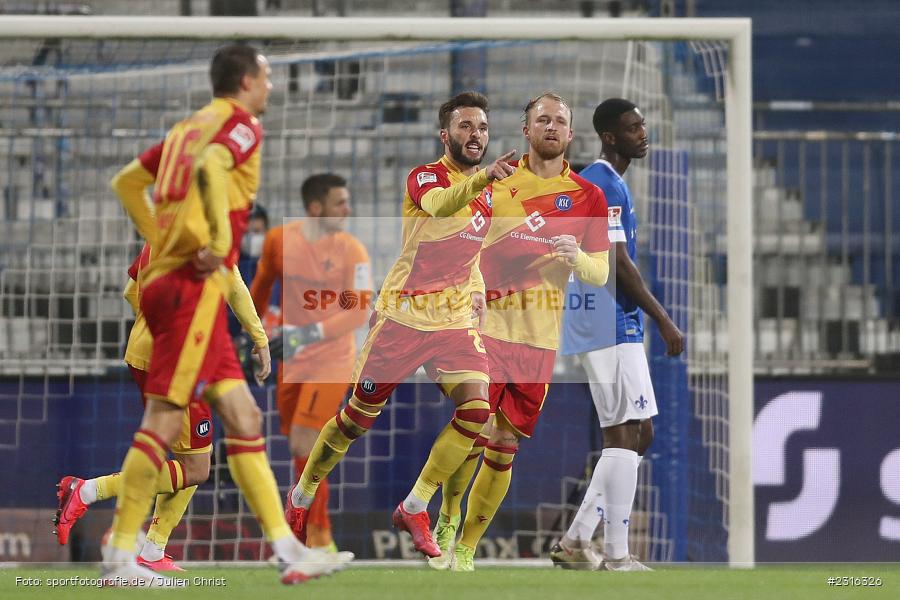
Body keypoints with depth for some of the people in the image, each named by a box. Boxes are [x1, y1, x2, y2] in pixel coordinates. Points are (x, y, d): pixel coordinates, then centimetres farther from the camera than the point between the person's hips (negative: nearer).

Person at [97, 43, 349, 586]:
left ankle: (287, 549, 5)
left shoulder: (190, 126, 21)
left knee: (243, 418, 7)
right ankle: (121, 557, -8)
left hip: (166, 275, 10)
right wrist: (221, 241, -22)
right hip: (195, 285, -10)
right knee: (164, 419, -9)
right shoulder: (241, 124, -4)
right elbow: (210, 166, -26)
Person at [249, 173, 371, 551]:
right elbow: (262, 286, 16)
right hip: (292, 360, 5)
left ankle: (317, 540, -7)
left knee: (304, 445, -14)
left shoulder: (351, 251, -11)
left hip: (331, 359, -5)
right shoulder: (278, 240, -1)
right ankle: (320, 535, 21)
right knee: (299, 449, 9)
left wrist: (313, 332, -28)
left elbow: (359, 311, -18)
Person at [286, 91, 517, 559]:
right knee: (359, 417, 4)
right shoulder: (424, 177, -11)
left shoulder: (487, 193, 10)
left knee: (475, 410, -15)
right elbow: (440, 204, -37)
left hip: (455, 321, 5)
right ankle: (302, 495, 28)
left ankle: (414, 509, -2)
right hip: (402, 317, -5)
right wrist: (484, 178, -55)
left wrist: (477, 290, 11)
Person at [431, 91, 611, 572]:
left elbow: (600, 274, 7)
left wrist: (577, 257, -13)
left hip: (539, 339, 1)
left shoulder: (588, 197, 6)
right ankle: (446, 522, 11)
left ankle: (465, 549, 14)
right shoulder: (499, 181, 5)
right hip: (487, 327, -1)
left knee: (504, 446, 3)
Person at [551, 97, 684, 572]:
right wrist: (664, 321, -16)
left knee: (636, 436, 11)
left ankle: (576, 542, 9)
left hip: (614, 328, 10)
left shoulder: (592, 181, 19)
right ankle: (616, 558, -9)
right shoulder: (606, 185, -13)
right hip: (612, 325, -10)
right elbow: (619, 264, -18)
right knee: (625, 437, -9)